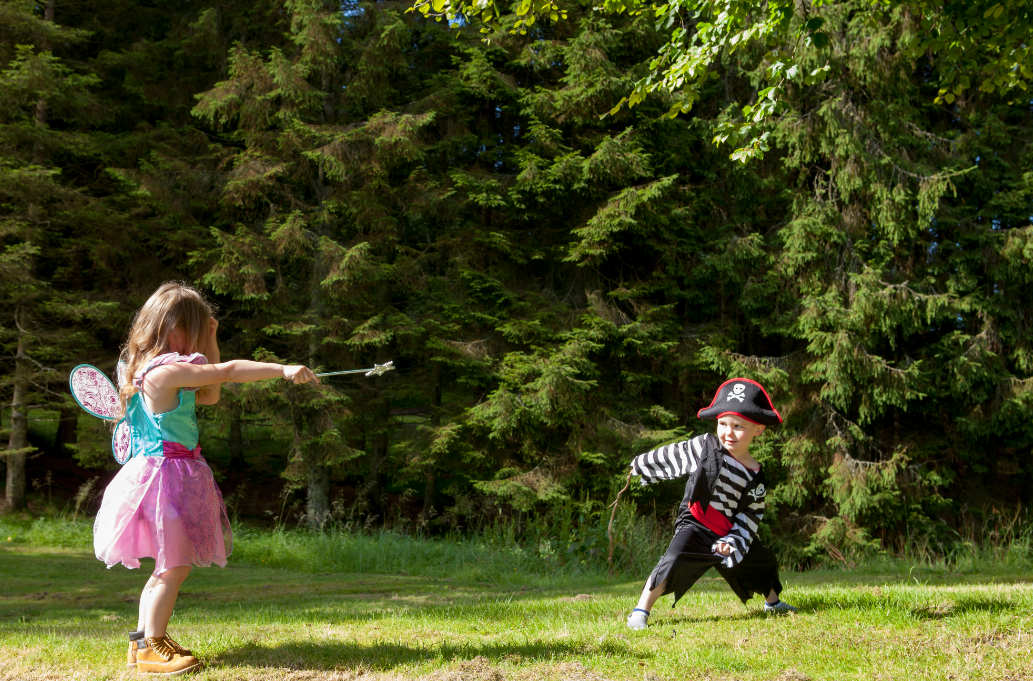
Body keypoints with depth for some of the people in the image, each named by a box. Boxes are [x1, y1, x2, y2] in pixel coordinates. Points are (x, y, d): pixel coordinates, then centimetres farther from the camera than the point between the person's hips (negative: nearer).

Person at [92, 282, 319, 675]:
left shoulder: (164, 371, 12)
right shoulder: (163, 371, -19)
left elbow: (210, 394, 18)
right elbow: (227, 372, -22)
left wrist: (210, 341, 15)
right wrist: (283, 370, -21)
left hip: (177, 476, 11)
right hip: (166, 474, -11)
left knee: (171, 565, 16)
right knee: (175, 565, -4)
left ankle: (144, 640, 25)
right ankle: (151, 647, 5)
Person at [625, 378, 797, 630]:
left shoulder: (756, 478, -4)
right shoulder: (704, 447, -10)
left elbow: (750, 517, -3)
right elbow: (670, 456, 3)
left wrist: (733, 541, -18)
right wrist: (641, 464, 14)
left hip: (730, 534, 4)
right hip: (696, 527, -4)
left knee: (763, 561, 20)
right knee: (675, 560, -28)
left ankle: (772, 602, 51)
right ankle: (641, 611, -20)